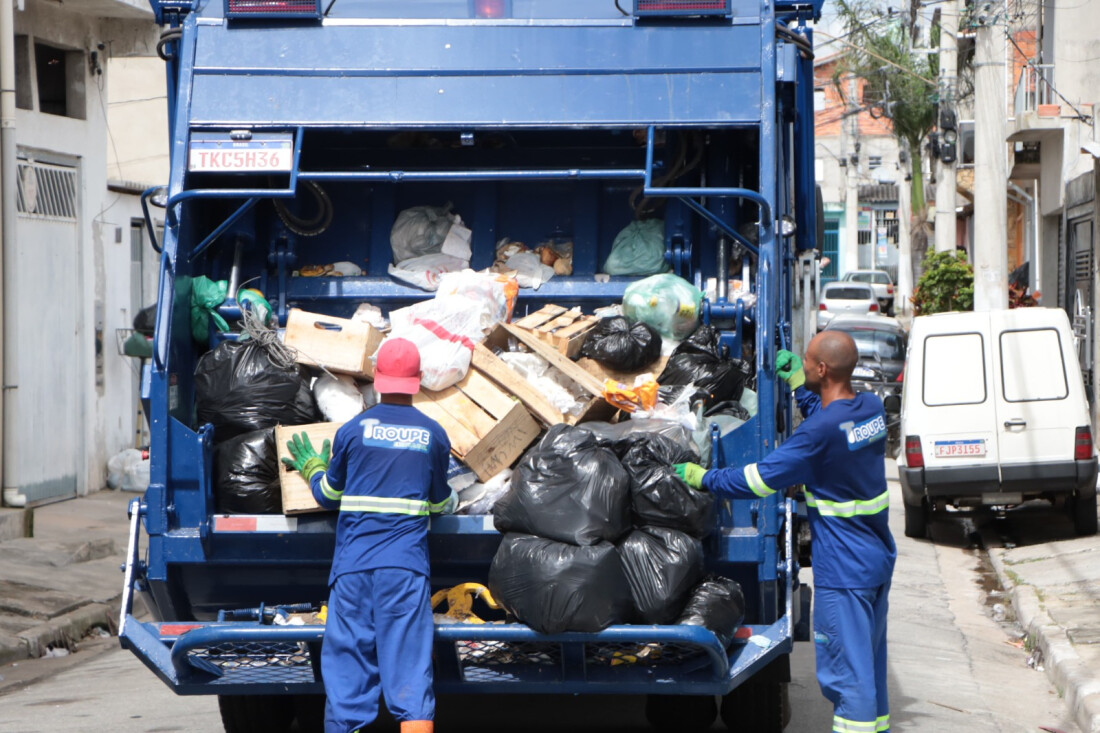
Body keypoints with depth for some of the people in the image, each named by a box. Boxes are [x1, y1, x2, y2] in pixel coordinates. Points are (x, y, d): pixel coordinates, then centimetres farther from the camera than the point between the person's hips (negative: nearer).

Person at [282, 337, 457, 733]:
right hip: (406, 566, 0)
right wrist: (455, 499, 40)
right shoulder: (433, 434, 5)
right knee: (409, 672, -3)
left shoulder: (353, 430, 3)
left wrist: (312, 470, 35)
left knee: (347, 669, 4)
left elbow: (328, 495, 14)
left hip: (353, 564, 0)